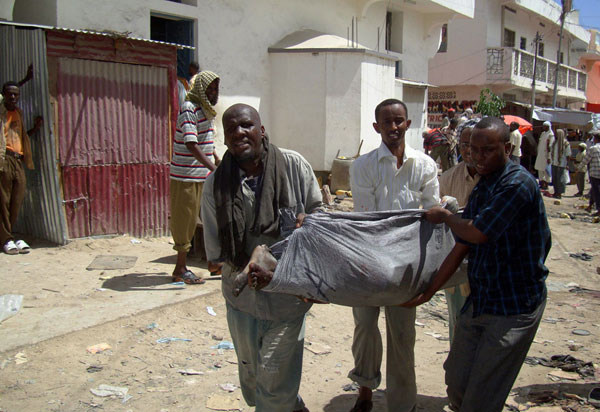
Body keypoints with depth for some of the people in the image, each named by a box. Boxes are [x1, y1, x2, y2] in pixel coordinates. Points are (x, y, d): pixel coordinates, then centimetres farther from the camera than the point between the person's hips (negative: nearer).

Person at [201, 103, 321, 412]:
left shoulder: (294, 165, -10)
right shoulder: (216, 184, -7)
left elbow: (317, 210, 5)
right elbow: (215, 251, -5)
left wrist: (305, 223, -17)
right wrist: (247, 269, -20)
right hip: (243, 296, 3)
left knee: (275, 377, 1)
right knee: (250, 374, 21)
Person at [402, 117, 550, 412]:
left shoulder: (518, 183, -18)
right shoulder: (480, 190, 8)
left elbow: (476, 232, -23)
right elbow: (461, 248, 11)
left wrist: (445, 216, -2)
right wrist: (428, 293, 10)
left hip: (515, 306, -7)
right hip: (479, 300, 8)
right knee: (457, 382, 13)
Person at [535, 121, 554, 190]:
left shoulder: (551, 135, -12)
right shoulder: (543, 133, 13)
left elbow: (550, 147, -17)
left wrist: (548, 157, -19)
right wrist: (538, 153, 17)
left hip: (546, 154, -8)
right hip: (540, 154, 8)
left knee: (546, 169, -3)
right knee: (540, 169, 11)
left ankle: (546, 184, 4)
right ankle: (541, 183, 20)